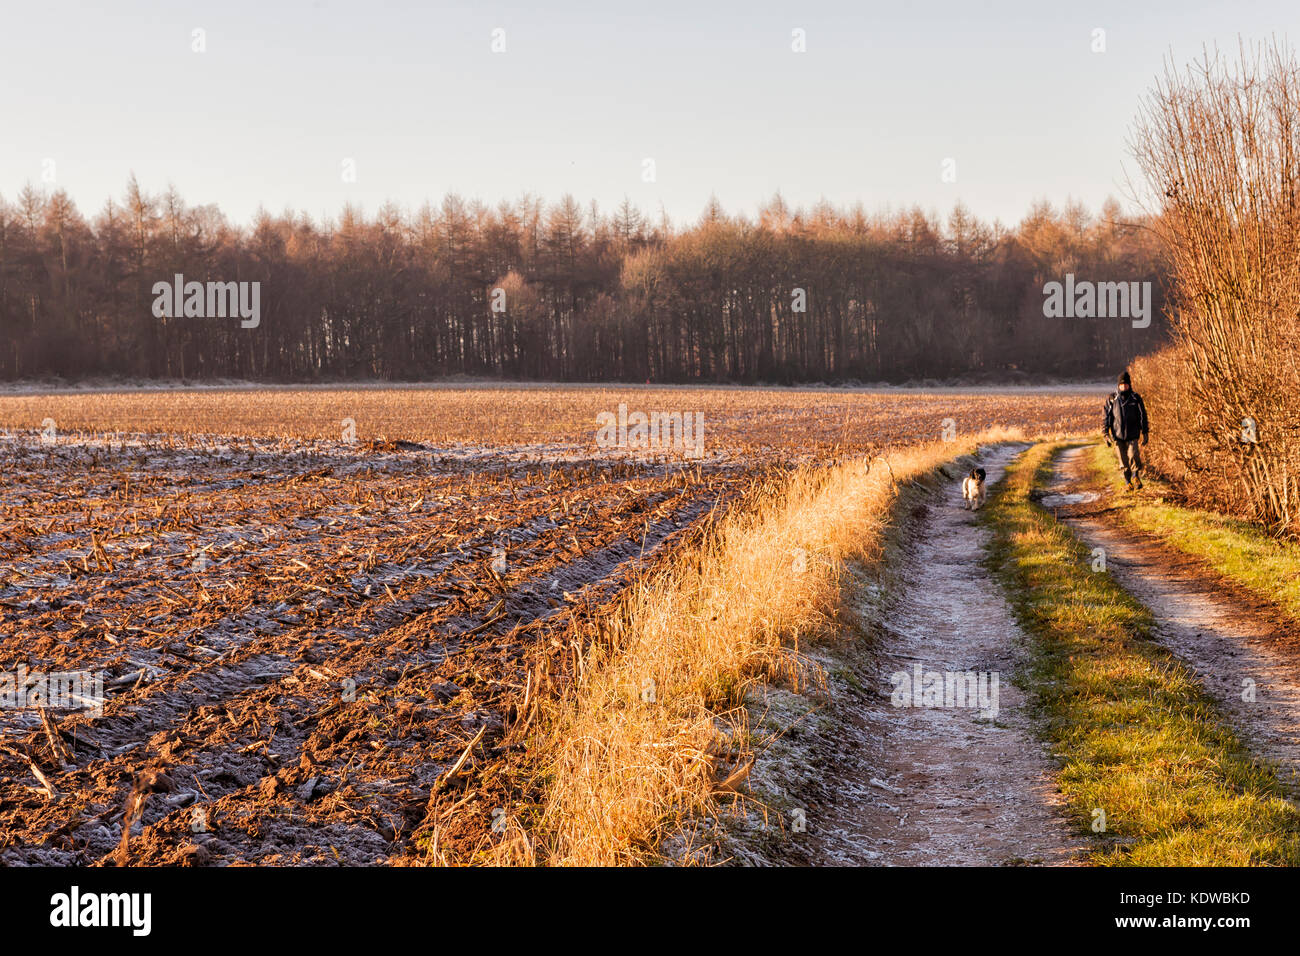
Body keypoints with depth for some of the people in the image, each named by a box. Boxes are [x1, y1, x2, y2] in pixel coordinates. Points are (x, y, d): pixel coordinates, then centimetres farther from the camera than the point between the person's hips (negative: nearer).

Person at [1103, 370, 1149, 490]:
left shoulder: (1136, 398, 1)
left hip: (1132, 435, -1)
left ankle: (1135, 476, 6)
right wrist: (1106, 434, 0)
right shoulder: (1112, 400, 2)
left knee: (1133, 455, -18)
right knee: (1123, 461, 4)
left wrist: (1144, 432, 3)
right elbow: (1106, 418, 6)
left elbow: (1143, 416, 6)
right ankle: (1127, 482, 19)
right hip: (1118, 436, 1)